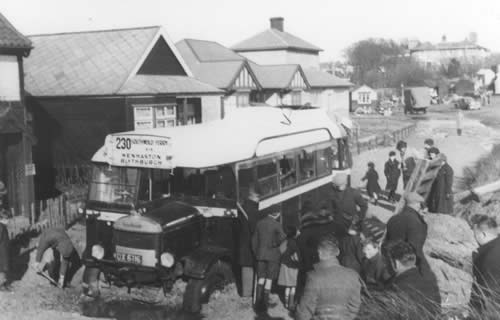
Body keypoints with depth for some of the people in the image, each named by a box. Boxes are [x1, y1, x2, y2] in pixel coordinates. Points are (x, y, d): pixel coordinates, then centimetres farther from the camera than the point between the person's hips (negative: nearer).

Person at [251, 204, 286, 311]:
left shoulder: (259, 223, 5)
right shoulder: (276, 224, -11)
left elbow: (254, 239, 9)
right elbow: (282, 237, -26)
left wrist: (256, 253, 18)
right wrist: (274, 245, -7)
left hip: (261, 254, 4)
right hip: (273, 254, -4)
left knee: (261, 279, 11)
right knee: (269, 279, 3)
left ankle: (258, 302, 4)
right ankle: (264, 303, 3)